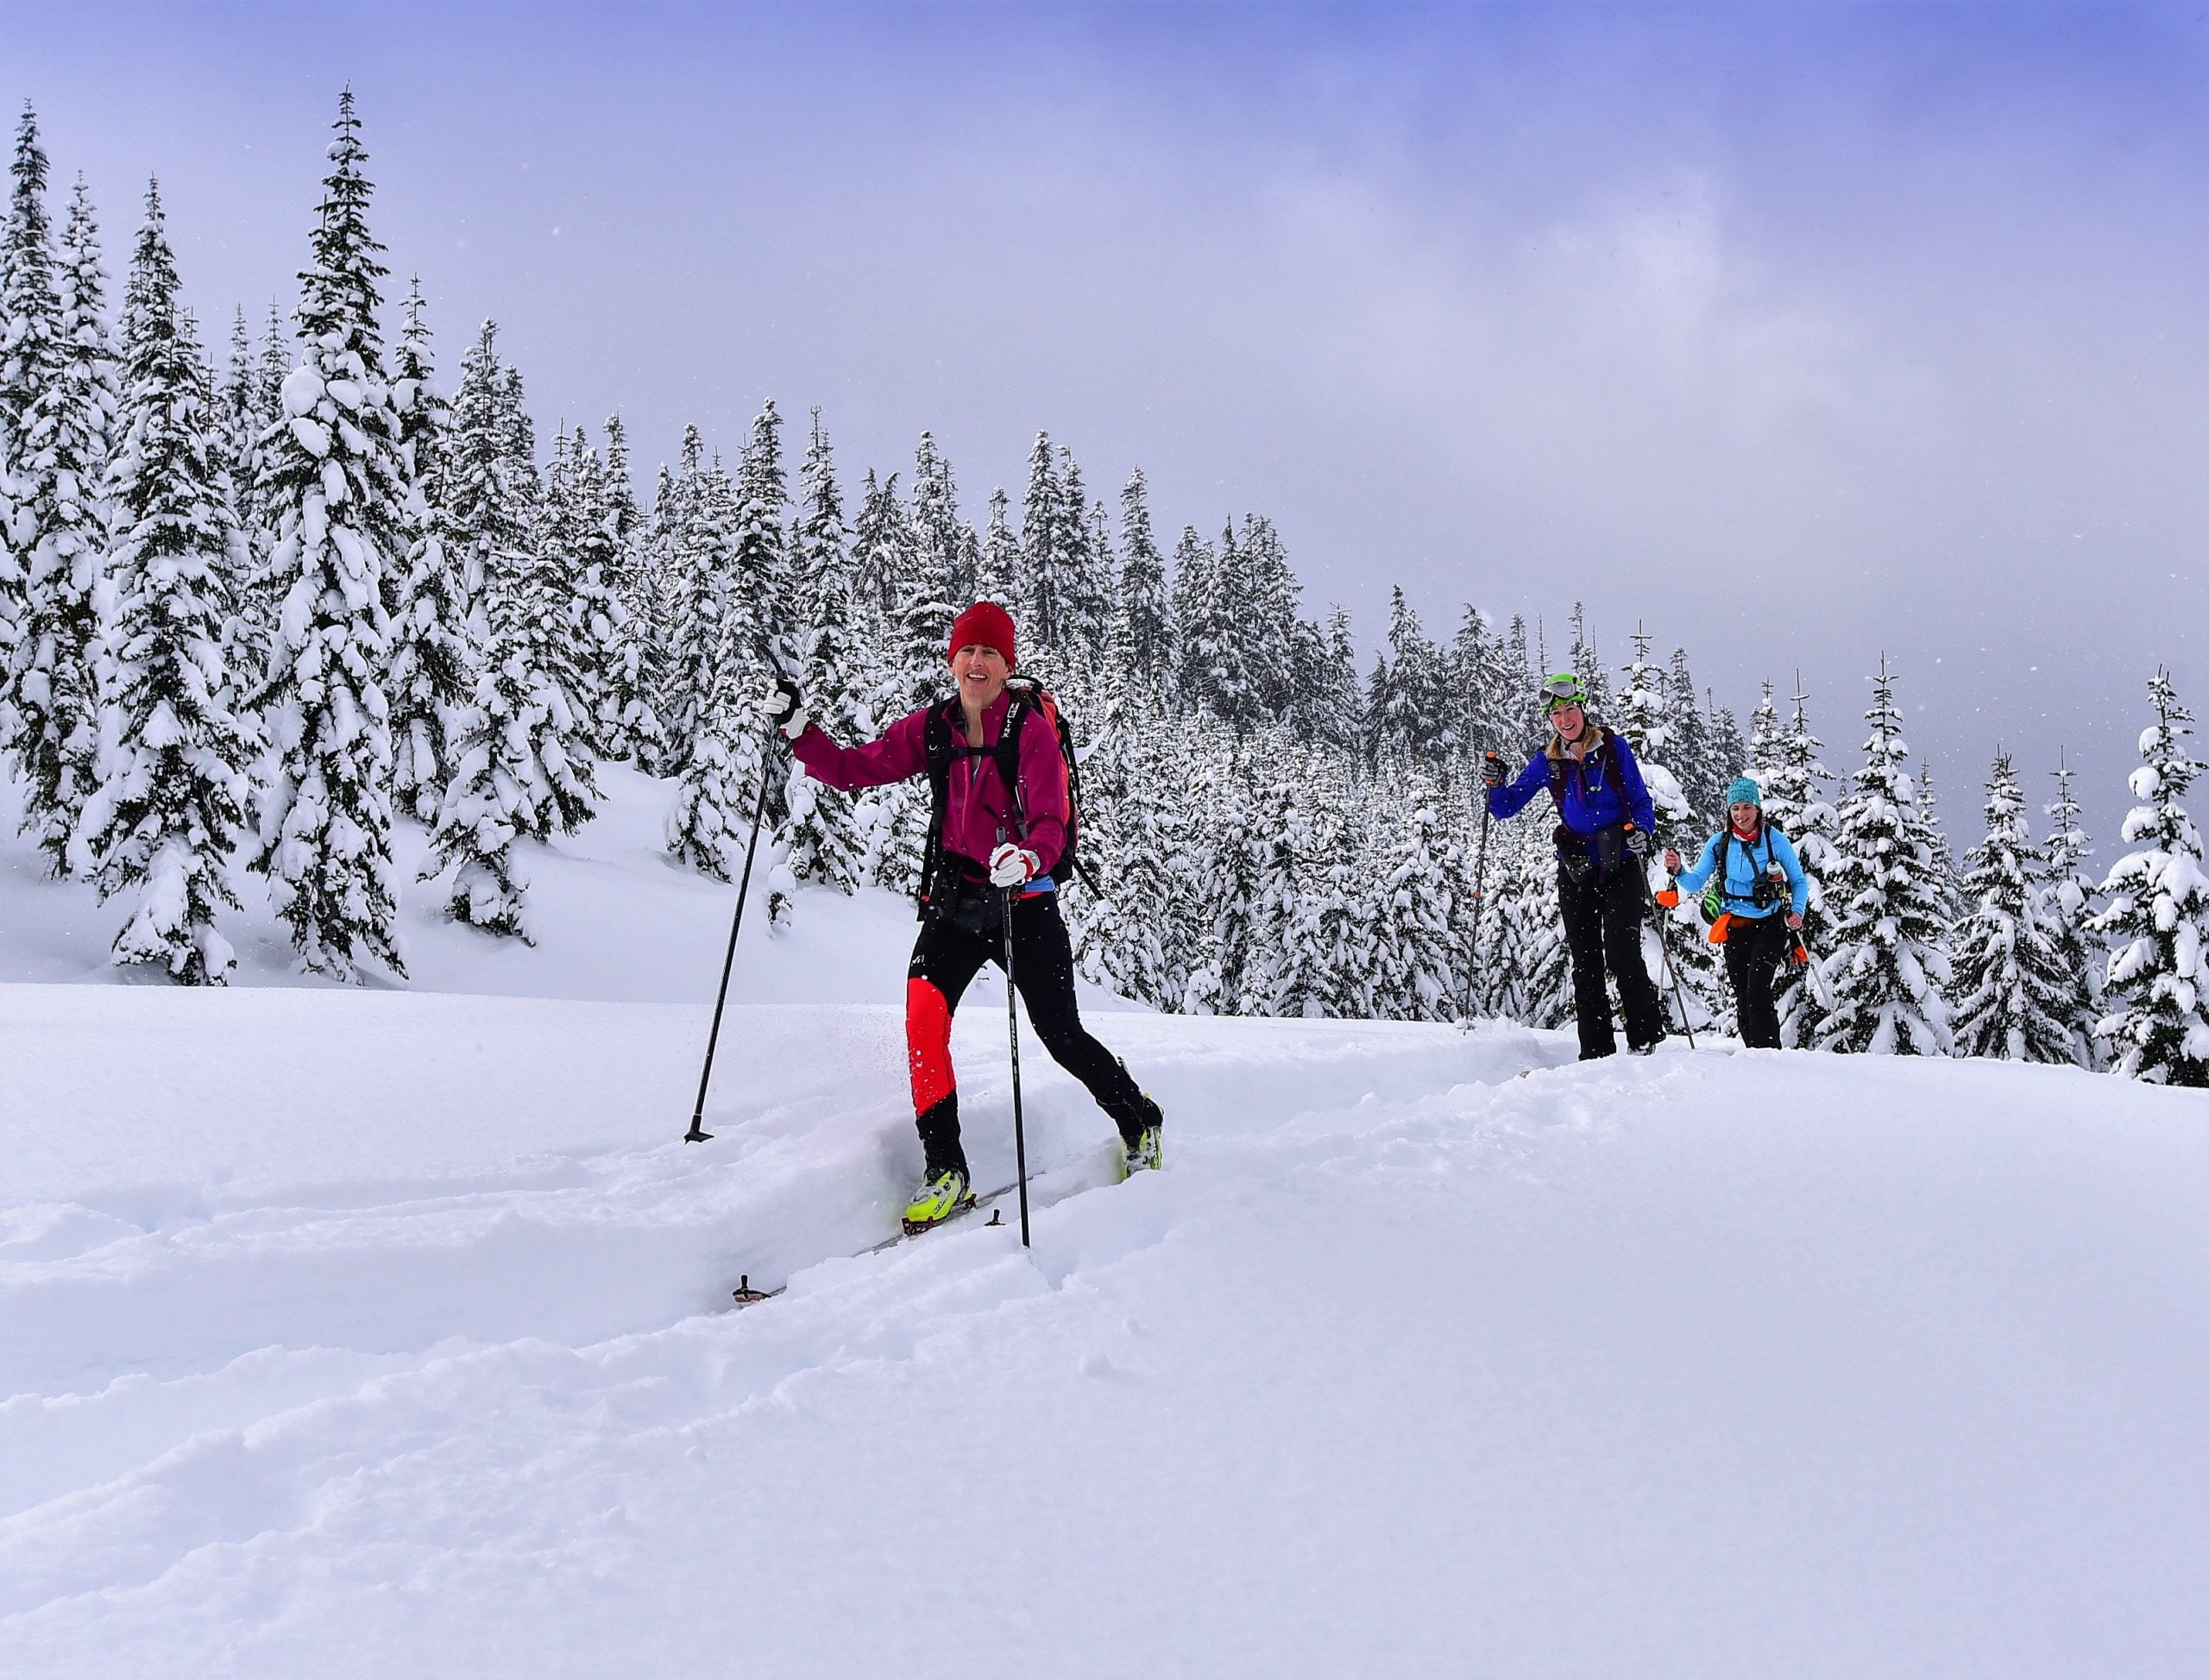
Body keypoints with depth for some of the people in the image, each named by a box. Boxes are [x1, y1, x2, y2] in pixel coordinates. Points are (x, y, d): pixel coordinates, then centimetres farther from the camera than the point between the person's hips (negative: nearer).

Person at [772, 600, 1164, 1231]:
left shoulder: (1031, 729, -10)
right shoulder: (932, 729, 4)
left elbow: (1051, 823, -16)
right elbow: (854, 769, 3)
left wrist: (1027, 859, -38)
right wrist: (798, 728, -12)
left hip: (1024, 900, -3)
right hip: (954, 898, 4)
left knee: (1062, 1037, 0)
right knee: (924, 1017, -18)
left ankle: (1139, 1122, 29)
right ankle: (945, 1172, -9)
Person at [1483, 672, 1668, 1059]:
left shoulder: (1614, 747, 0)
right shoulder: (1547, 761, 6)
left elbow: (1640, 800, 4)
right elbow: (1506, 807, 8)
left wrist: (1641, 830, -16)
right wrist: (1495, 785, -13)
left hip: (1620, 865, -3)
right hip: (1576, 871, 3)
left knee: (1621, 952, -15)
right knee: (1585, 962, 2)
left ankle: (1646, 1036, -1)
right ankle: (1596, 1053, 6)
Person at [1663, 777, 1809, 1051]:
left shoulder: (1776, 840, -6)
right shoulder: (1719, 843, 1)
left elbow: (1799, 882, 5)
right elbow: (1695, 883, 2)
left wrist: (1797, 911, -12)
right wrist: (1678, 871, -19)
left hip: (1769, 925, -3)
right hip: (1735, 927, 3)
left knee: (1757, 990, -19)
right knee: (1741, 997, 4)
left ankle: (1768, 1052, -17)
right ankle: (1753, 1054, 15)